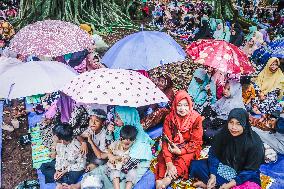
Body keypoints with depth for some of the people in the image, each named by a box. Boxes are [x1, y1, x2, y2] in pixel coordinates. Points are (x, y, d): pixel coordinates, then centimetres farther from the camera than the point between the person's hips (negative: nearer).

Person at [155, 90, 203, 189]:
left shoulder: (196, 118, -15)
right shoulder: (169, 118, -12)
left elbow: (196, 142, -11)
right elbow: (166, 141, -16)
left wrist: (180, 151, -23)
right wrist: (169, 163, -28)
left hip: (189, 148, -2)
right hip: (173, 147, 2)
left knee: (184, 159, -32)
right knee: (163, 158, -26)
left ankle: (167, 180, -43)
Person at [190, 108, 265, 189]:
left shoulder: (254, 143, -23)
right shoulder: (223, 133, -15)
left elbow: (250, 170, -18)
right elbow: (213, 154, -7)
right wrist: (212, 176, -20)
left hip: (245, 176, -2)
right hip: (223, 167, 3)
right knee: (195, 165, -12)